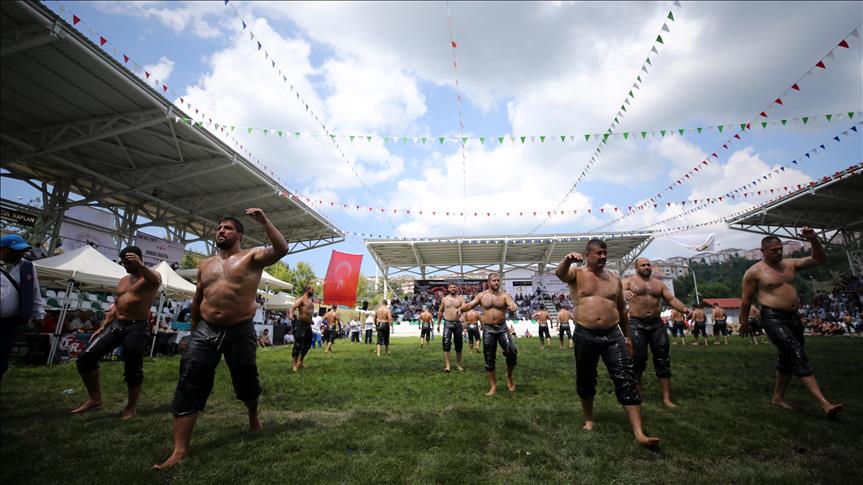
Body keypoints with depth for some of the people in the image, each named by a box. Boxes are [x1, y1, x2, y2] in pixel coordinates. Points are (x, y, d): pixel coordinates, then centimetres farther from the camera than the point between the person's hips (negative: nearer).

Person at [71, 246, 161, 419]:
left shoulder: (151, 276, -4)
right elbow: (115, 306, 21)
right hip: (117, 324, 7)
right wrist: (102, 327, 13)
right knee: (86, 357, 1)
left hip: (137, 327, -7)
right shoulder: (123, 280, 18)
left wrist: (140, 265, -43)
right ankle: (94, 397, 16)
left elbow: (156, 282, -31)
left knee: (132, 367, -2)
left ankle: (132, 407, 16)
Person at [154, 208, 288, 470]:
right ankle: (180, 449, 2)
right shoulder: (205, 264, 13)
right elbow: (197, 300, 21)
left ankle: (253, 416, 41)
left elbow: (281, 249, -22)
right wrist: (194, 330, 22)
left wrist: (264, 221, -25)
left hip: (240, 331, -4)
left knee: (246, 380, 11)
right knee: (189, 386, -5)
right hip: (206, 330, 4)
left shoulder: (252, 257, -4)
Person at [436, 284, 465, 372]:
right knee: (446, 344, -12)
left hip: (458, 323, 0)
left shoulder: (460, 299, 3)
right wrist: (438, 323, 14)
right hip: (447, 323, 0)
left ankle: (458, 364, 21)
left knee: (459, 345, 7)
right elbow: (440, 311, 16)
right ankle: (447, 365, -13)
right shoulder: (444, 299, 8)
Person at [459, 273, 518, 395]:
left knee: (512, 351, -16)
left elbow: (512, 304, -19)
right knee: (489, 359, 6)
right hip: (488, 329, 1)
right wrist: (460, 308, -23)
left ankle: (509, 376, 12)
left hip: (502, 328, -1)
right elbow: (470, 305, -2)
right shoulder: (481, 295, 3)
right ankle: (493, 386, 20)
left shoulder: (505, 295, -2)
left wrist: (513, 306, -44)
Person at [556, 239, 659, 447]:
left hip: (613, 335, 2)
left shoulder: (614, 279, 11)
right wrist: (567, 260, -46)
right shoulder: (577, 274, 0)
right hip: (585, 336, -2)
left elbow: (622, 308, 19)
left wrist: (628, 336, 19)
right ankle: (588, 419, 32)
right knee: (586, 380, 11)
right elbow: (559, 273, -24)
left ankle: (639, 433, -3)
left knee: (626, 380, -6)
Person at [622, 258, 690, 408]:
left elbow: (671, 299, 10)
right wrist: (623, 292, -40)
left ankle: (667, 399, 9)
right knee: (639, 359, -5)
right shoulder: (630, 281, 2)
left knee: (663, 361, 3)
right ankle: (637, 385, 23)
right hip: (637, 324, -4)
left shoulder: (658, 283, 15)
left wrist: (684, 309, -9)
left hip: (657, 324, 4)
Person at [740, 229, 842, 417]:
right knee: (798, 356, -16)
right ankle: (824, 403, -18)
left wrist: (814, 240, -6)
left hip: (793, 317, 8)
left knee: (788, 359, 14)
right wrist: (744, 322, 1)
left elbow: (819, 260, 10)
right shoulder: (754, 272, -7)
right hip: (773, 318, -7)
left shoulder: (789, 264, 12)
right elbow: (746, 299, -3)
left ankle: (778, 397, 27)